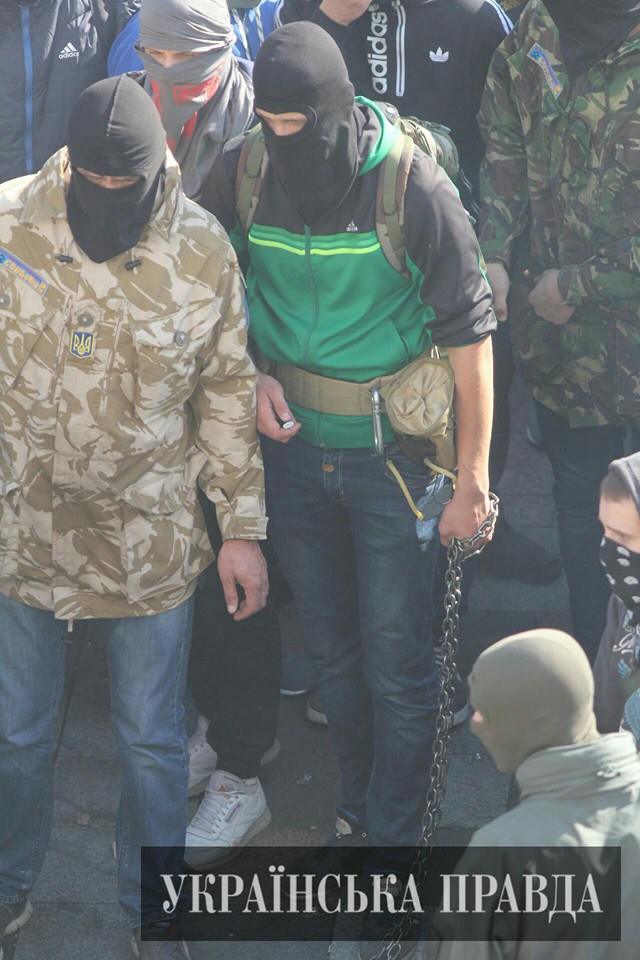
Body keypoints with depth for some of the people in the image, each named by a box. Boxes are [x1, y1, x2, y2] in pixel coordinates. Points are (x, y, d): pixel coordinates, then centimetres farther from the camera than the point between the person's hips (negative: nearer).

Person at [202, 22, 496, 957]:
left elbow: (469, 336, -15)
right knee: (330, 643, 19)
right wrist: (251, 373, -6)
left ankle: (394, 836, 23)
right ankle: (359, 798, 41)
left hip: (393, 450, -4)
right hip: (294, 441, 4)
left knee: (396, 659, 5)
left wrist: (473, 478, -12)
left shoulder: (414, 189, -21)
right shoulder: (242, 172, -10)